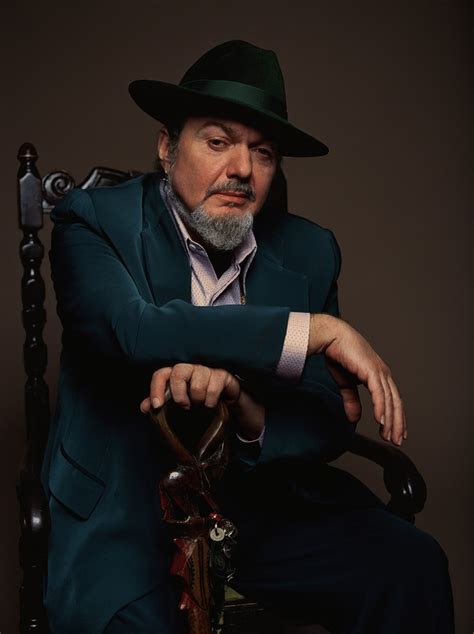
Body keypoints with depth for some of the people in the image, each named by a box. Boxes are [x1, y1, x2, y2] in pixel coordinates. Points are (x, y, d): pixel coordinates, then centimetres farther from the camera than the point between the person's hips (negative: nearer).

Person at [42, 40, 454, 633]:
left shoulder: (309, 251, 2)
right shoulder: (94, 222, -6)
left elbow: (330, 424, -3)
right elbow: (133, 329, -28)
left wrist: (243, 402, -27)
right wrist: (319, 331, -27)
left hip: (266, 498, 3)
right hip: (124, 507, -2)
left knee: (411, 566, -20)